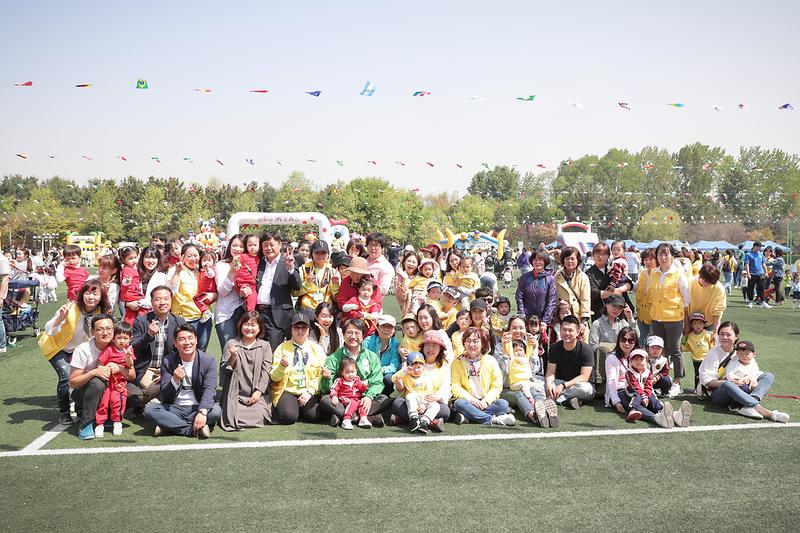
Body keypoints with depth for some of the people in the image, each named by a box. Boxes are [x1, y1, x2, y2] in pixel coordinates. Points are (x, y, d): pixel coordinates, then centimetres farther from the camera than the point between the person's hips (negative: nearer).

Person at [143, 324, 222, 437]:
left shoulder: (208, 361, -6)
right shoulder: (167, 362, -2)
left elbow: (209, 390, -17)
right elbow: (165, 395, -7)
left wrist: (202, 412, -36)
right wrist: (175, 380, -29)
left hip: (197, 407, -1)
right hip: (174, 408, 2)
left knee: (216, 411, -32)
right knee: (149, 409, -25)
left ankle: (169, 425, -19)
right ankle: (195, 429, -25)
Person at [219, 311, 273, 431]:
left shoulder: (264, 346, 8)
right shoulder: (231, 344, 6)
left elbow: (266, 371, 1)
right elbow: (224, 370, 2)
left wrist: (258, 391, -9)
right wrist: (233, 357, -16)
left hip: (257, 394, 0)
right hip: (236, 393, 0)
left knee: (258, 416, -22)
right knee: (235, 417, -20)